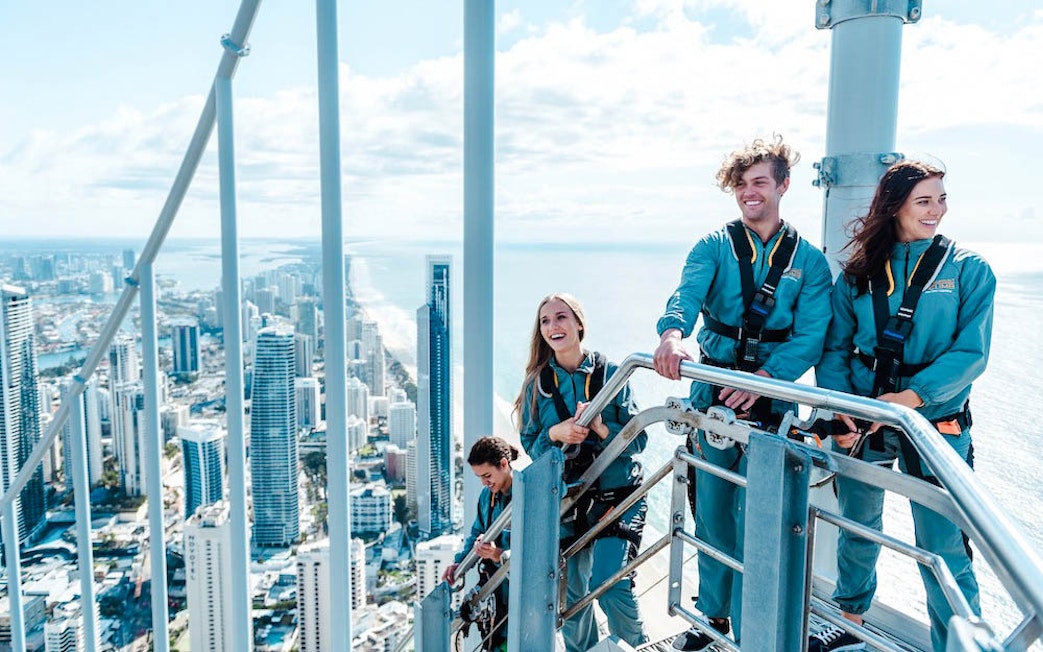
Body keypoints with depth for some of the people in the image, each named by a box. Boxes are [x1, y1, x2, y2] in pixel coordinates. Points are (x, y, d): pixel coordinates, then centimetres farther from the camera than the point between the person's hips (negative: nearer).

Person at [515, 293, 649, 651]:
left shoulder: (611, 373, -4)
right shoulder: (537, 383, 2)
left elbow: (638, 438, -5)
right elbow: (530, 445, 4)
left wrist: (602, 429, -24)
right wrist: (555, 434, -17)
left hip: (618, 497, -3)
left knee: (610, 585, -15)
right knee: (571, 592, 10)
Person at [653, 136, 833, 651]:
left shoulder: (808, 260, 4)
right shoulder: (714, 247, 6)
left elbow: (811, 335, -8)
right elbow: (688, 292, -15)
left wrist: (767, 374, -26)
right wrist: (672, 334, -38)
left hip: (771, 407, -1)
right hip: (713, 400, 2)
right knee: (711, 513, 11)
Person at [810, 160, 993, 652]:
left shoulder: (968, 270, -2)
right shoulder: (859, 274, 3)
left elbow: (971, 352, -10)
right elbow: (835, 348, 2)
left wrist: (912, 396, -22)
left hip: (935, 424, -3)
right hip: (861, 421, 3)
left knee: (941, 547, -2)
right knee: (856, 528, 18)